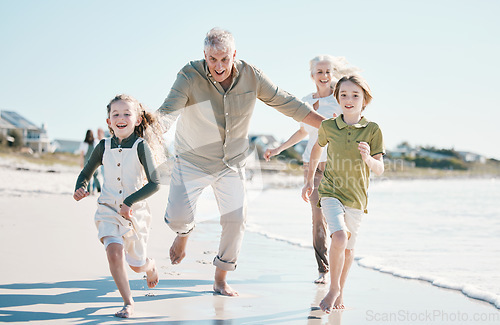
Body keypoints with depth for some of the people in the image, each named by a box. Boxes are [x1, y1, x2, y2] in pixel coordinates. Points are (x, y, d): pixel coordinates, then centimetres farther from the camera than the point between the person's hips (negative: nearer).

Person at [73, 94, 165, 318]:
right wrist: (80, 188, -9)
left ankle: (150, 265, 52)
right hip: (108, 209, 1)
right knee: (114, 252, -23)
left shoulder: (141, 146, -12)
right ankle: (128, 302, -10)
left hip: (135, 211, -1)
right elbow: (86, 173, 12)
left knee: (137, 264, 14)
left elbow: (154, 183, -17)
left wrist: (130, 201, -24)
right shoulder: (103, 147, -2)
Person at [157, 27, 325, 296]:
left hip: (232, 164, 2)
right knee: (177, 217, -12)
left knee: (236, 220, -5)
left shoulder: (251, 76, -12)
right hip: (192, 161, -2)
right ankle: (185, 232, 29)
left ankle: (220, 280, 16)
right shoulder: (189, 76, -21)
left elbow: (286, 103, -2)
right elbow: (168, 112, -30)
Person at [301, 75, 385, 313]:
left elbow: (380, 169, -4)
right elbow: (317, 148, 19)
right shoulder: (328, 126, -2)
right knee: (339, 237, -23)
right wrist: (309, 180, 24)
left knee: (348, 247, 11)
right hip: (331, 191, -1)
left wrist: (368, 158, -26)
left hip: (356, 196, 1)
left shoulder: (372, 130, -5)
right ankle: (333, 288, -2)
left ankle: (339, 293, 32)